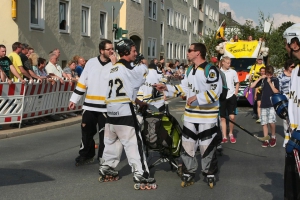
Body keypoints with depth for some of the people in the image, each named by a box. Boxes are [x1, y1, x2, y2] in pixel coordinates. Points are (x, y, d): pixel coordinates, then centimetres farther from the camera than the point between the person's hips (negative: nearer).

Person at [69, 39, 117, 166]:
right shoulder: (91, 62, 5)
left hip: (106, 106, -2)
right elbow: (82, 82, 9)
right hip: (89, 105, 3)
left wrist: (114, 63, -21)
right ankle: (86, 155, 24)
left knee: (105, 133, 4)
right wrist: (74, 99, 9)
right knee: (87, 131, 10)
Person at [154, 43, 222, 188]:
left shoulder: (211, 70, -15)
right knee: (187, 145, 9)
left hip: (207, 116, -7)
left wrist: (197, 97, -22)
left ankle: (210, 174, 18)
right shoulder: (190, 70, 13)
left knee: (207, 147, 3)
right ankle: (188, 174, 20)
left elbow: (215, 92, -21)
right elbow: (184, 88, 16)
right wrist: (166, 88, 7)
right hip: (190, 115, 7)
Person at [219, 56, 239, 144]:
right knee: (223, 118, 4)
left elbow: (237, 83, 12)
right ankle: (224, 137, 9)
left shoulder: (233, 72, 1)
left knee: (232, 117, -5)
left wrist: (235, 93, 2)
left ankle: (231, 134, 16)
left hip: (231, 97, 0)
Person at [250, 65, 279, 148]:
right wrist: (260, 78, -8)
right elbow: (252, 86, 0)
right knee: (264, 123, 2)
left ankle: (273, 137, 6)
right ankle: (266, 140, 9)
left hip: (272, 104, -3)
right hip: (263, 105, 3)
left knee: (271, 122, -16)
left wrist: (270, 82, -15)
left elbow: (276, 91, -8)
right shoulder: (263, 80, 6)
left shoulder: (275, 80, 0)